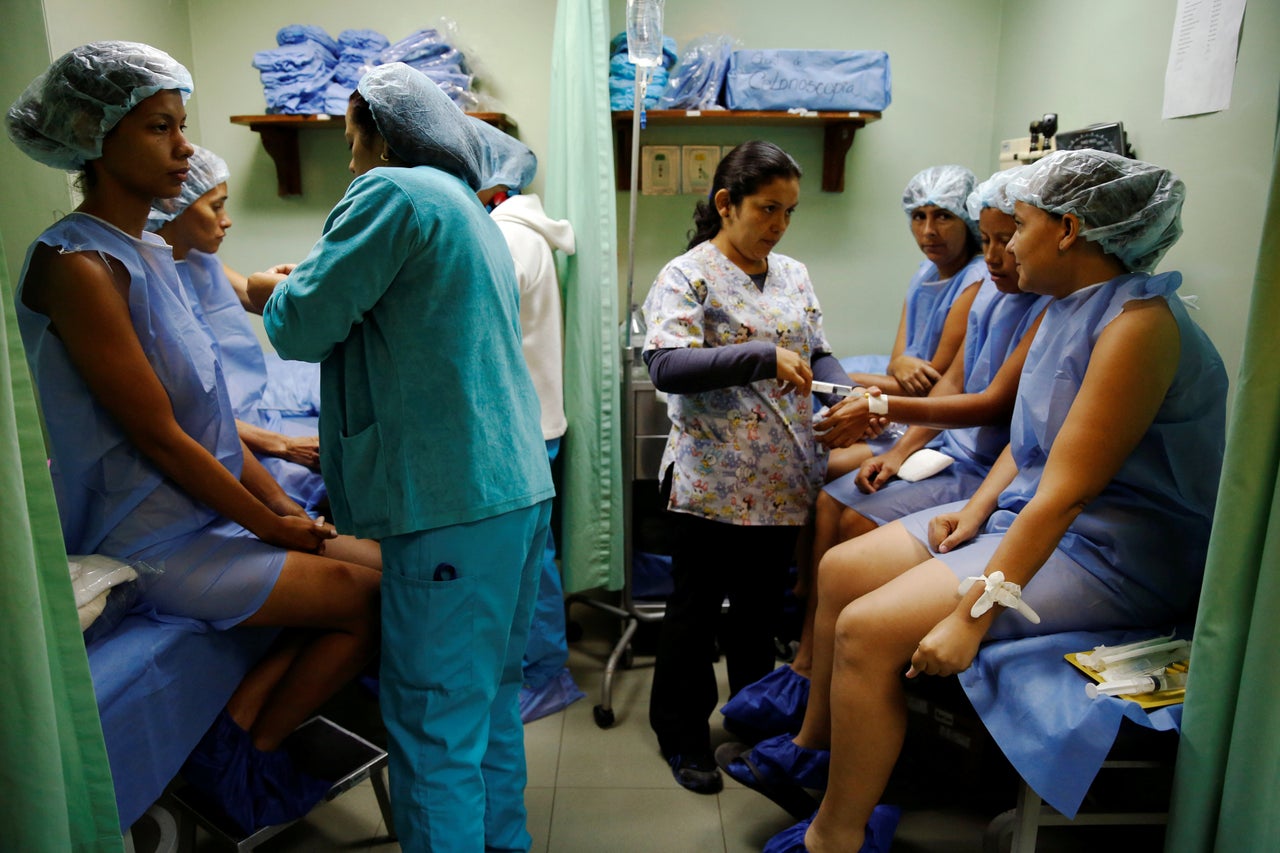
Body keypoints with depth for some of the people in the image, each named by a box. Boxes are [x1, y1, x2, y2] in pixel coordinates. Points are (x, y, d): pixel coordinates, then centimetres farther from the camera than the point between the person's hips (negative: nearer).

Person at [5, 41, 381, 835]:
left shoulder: (152, 254, 11)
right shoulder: (78, 265, -17)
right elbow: (159, 437, -19)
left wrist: (284, 507, 4)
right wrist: (273, 527, -11)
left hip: (209, 510, 9)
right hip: (151, 544, -9)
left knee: (376, 567, 1)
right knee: (373, 599, -9)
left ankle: (236, 737, 9)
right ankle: (243, 758, 11)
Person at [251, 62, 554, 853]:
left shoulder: (393, 193, -7)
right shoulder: (475, 212, 22)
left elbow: (304, 327, -8)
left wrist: (275, 292, 14)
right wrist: (305, 288, 28)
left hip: (453, 499, -10)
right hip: (517, 484, 10)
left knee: (436, 723, 0)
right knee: (492, 696, 19)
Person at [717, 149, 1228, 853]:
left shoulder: (1139, 324, -22)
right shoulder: (1064, 308, 8)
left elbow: (1064, 491, -28)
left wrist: (973, 614, -28)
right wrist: (978, 507, -3)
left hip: (1106, 554, -9)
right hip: (1028, 513, 10)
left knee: (868, 628, -21)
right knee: (842, 568, 5)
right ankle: (813, 748, 21)